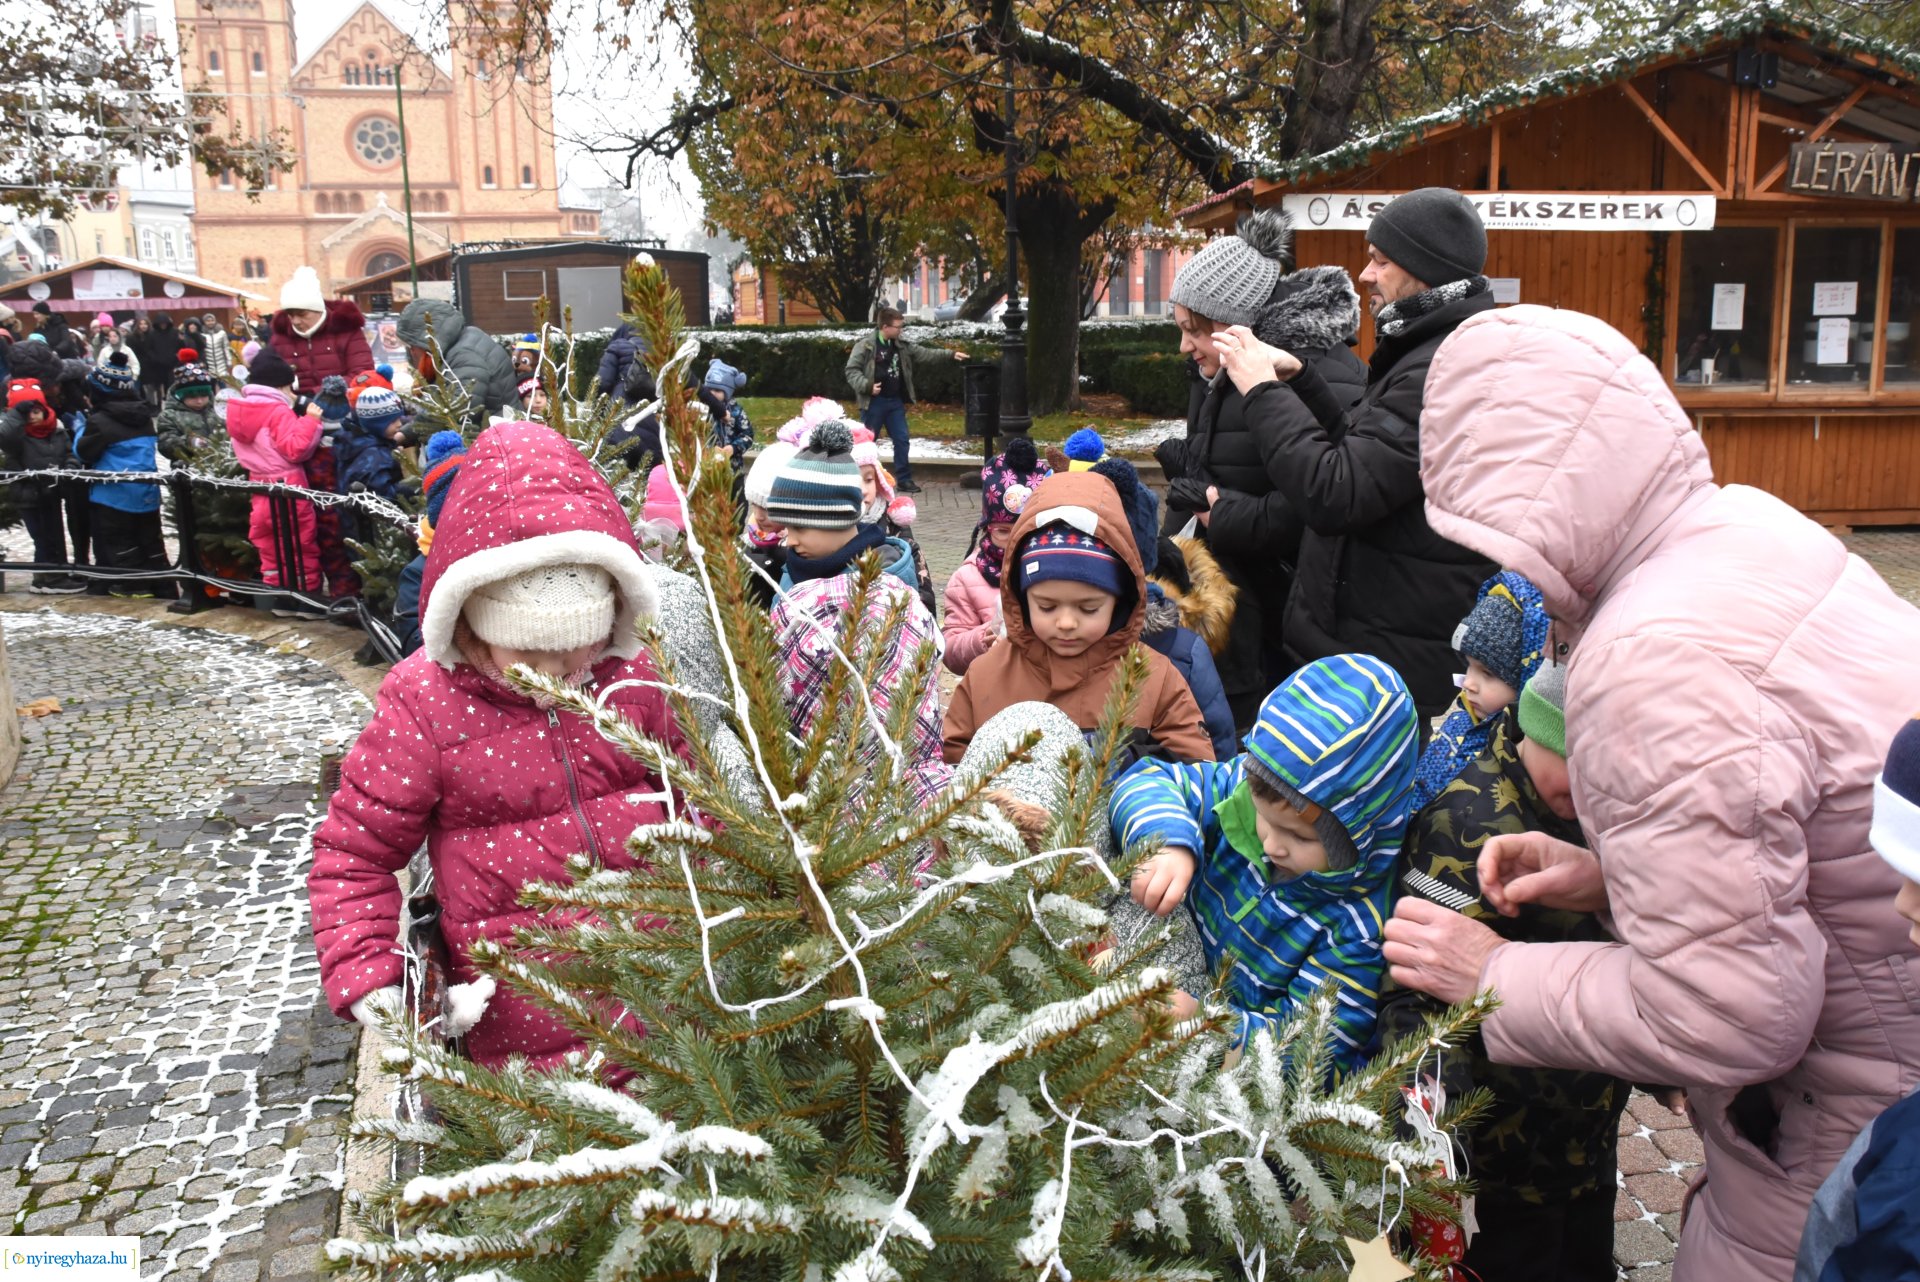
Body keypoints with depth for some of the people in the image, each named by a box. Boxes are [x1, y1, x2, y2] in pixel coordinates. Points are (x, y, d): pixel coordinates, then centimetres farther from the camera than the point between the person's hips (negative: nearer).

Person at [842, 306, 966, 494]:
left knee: (902, 440, 6)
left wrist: (951, 355, 7)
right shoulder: (865, 345, -11)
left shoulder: (901, 346, 8)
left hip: (895, 402, 6)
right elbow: (851, 371, -11)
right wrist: (867, 386, -23)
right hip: (874, 402, -6)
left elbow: (924, 353, 12)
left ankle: (904, 480, 14)